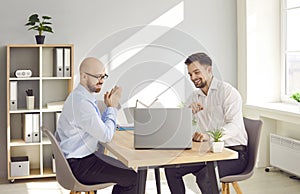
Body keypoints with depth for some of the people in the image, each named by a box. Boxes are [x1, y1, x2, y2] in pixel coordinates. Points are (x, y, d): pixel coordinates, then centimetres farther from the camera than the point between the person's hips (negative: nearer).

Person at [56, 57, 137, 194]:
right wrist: (112, 107, -11)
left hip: (87, 155, 10)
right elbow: (106, 136, -20)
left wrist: (110, 106, 2)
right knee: (132, 178, -9)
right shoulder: (81, 103, -25)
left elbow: (101, 128, 14)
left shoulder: (83, 96, 8)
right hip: (78, 165, -10)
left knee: (126, 171, 16)